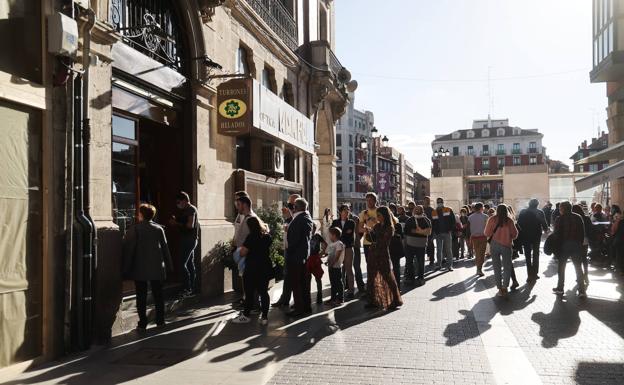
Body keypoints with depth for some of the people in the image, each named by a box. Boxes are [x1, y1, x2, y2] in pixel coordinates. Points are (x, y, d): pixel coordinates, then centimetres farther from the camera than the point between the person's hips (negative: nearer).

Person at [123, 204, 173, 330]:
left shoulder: (134, 229, -7)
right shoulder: (159, 229, 2)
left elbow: (128, 249, -8)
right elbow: (165, 248, 6)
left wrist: (126, 268, -4)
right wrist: (169, 265, 14)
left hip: (139, 269, -2)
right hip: (157, 268, 2)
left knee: (141, 296, 4)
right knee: (158, 295, 11)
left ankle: (142, 323, 4)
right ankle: (160, 320, 16)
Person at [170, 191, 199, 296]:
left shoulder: (191, 209, -10)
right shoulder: (185, 210, 18)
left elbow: (190, 225, -19)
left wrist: (177, 223, -11)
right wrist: (175, 221, 4)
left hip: (190, 240, -10)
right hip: (186, 240, 10)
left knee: (183, 263, -12)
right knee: (190, 264, 11)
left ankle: (189, 289, -9)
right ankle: (193, 288, 16)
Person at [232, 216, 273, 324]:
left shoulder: (251, 237, -14)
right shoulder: (267, 236, 5)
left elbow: (243, 253, -15)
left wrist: (242, 247, 4)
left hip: (252, 268, -6)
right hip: (266, 268, 6)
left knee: (249, 292, 4)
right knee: (264, 292, 8)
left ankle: (245, 315, 14)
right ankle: (264, 317, 9)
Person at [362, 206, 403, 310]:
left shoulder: (389, 228, -10)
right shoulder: (377, 226, 7)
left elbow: (381, 241, -19)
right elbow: (372, 239, 9)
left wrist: (371, 231, -20)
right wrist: (367, 232, -8)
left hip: (383, 255, -6)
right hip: (373, 253, 7)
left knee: (387, 277, 0)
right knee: (372, 278, 10)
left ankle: (395, 301, 13)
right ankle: (373, 301, 20)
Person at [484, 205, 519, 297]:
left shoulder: (492, 219, -6)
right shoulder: (509, 221, -5)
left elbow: (487, 233, -2)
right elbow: (514, 234, 1)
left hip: (494, 245, 0)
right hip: (506, 245, 0)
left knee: (497, 268, 7)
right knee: (507, 268, 10)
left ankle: (500, 289, 7)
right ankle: (505, 288, 5)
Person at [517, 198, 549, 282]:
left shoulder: (523, 212, -3)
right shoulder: (540, 212, -6)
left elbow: (519, 224, -3)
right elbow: (544, 224, -4)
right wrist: (545, 230, 19)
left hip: (525, 237, 0)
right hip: (536, 236, 0)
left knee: (528, 256, 7)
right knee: (536, 255, 14)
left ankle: (530, 275, 2)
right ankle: (534, 274, 11)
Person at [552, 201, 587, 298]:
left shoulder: (560, 219, -8)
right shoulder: (578, 217, 1)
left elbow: (557, 234, -8)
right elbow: (582, 232, 1)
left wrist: (556, 248, -2)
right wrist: (580, 244, 8)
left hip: (563, 246, -2)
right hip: (577, 246, 3)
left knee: (561, 267, 11)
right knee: (578, 268, 7)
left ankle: (560, 288, 16)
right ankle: (582, 291, 4)